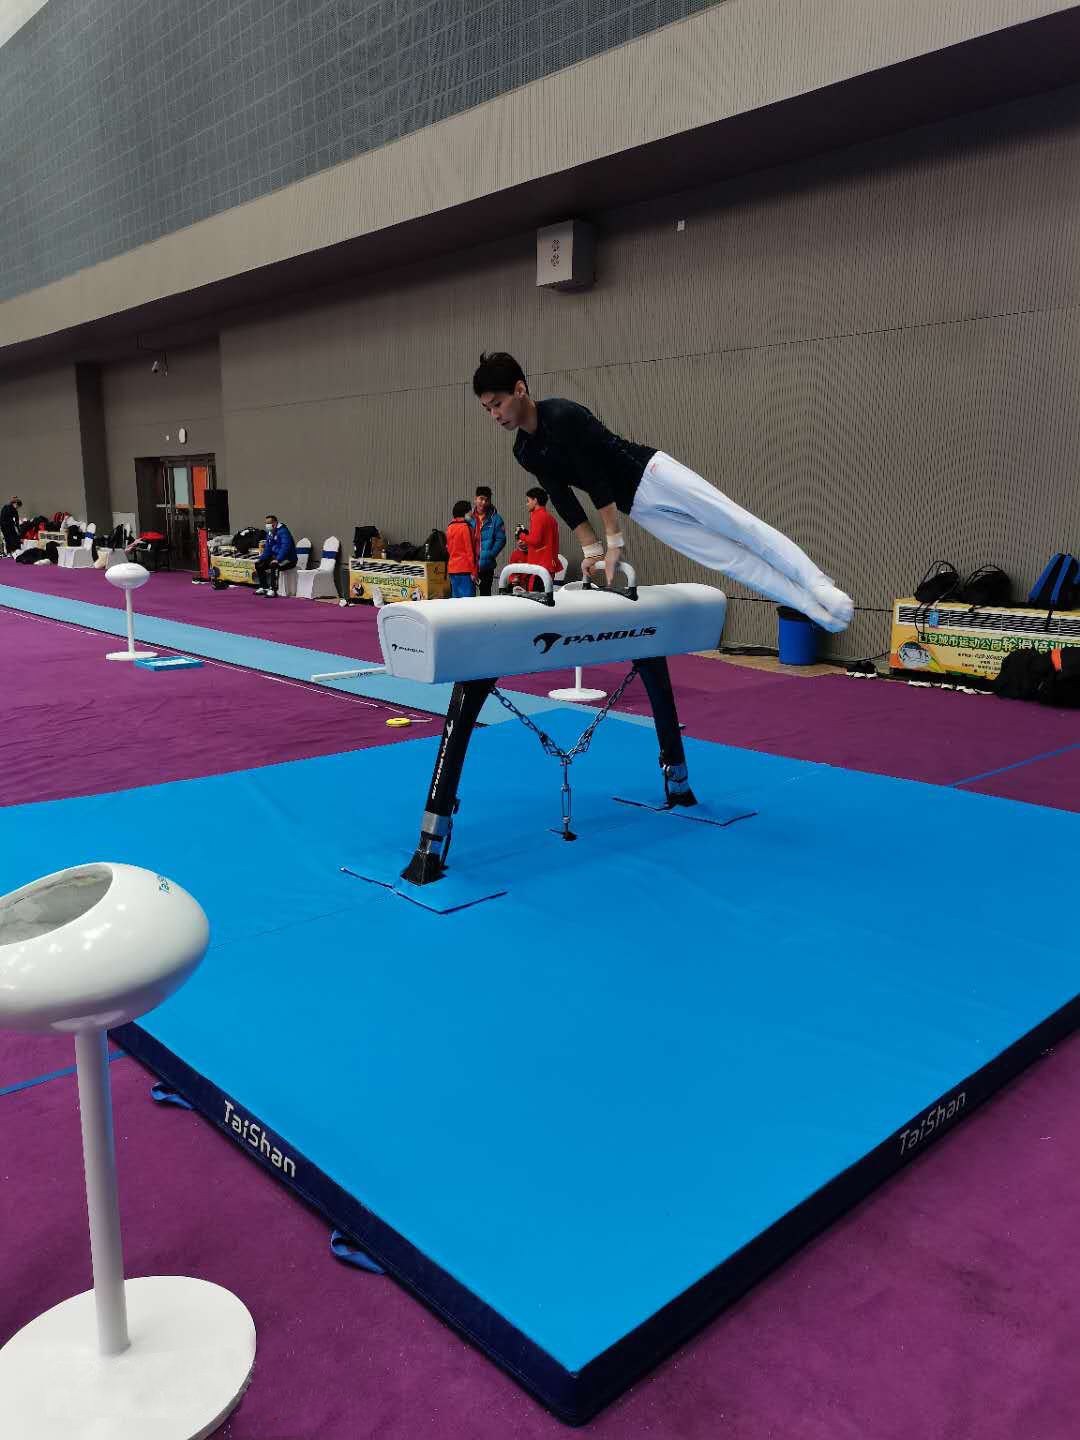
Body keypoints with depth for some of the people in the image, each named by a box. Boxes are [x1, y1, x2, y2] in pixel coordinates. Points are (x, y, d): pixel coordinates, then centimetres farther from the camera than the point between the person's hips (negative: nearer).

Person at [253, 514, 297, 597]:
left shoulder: (283, 531, -18)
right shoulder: (270, 533, 10)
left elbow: (285, 547, -30)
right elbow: (267, 549, 14)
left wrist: (277, 559, -37)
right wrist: (260, 559, 0)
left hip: (288, 559, -10)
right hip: (276, 557, 10)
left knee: (274, 566, -35)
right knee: (259, 565, 4)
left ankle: (273, 590, -32)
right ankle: (264, 588, 10)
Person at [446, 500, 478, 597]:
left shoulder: (450, 527, 12)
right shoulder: (466, 527, -11)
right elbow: (470, 550, -12)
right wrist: (473, 572, -10)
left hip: (452, 568, 8)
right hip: (465, 569, -8)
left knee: (455, 598, 11)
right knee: (467, 599, -8)